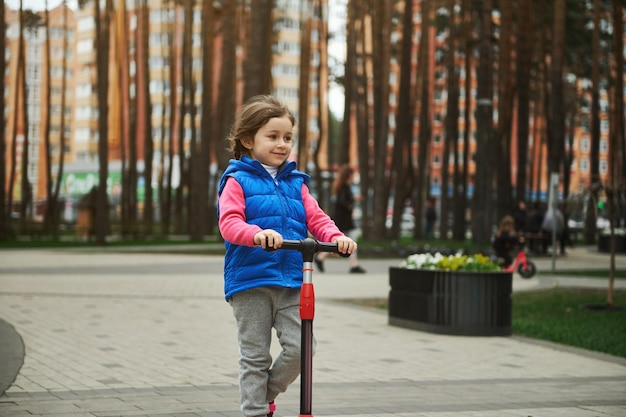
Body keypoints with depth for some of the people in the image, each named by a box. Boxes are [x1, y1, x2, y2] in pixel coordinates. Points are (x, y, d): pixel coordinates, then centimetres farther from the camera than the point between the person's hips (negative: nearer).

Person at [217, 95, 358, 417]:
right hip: (249, 281, -4)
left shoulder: (295, 183, 16)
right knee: (255, 355, 2)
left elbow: (315, 218, 8)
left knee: (300, 346, -4)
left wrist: (336, 237, -13)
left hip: (292, 281, 4)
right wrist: (257, 234, -33)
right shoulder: (237, 181, 0)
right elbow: (229, 223, -13)